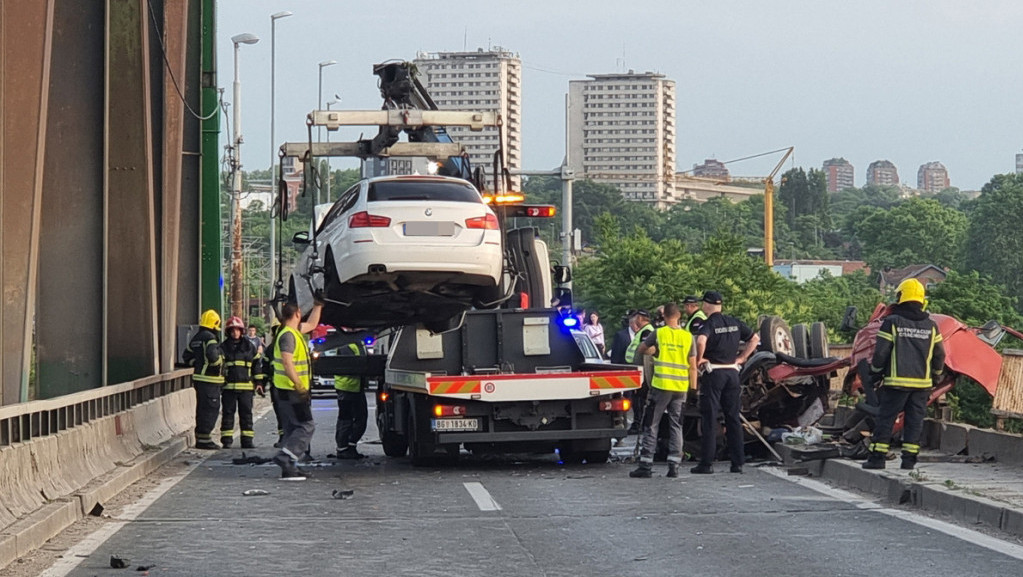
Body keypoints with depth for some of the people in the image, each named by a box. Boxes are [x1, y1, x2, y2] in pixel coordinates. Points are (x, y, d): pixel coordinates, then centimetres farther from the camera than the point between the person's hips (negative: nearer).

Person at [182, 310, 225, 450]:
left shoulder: (196, 338, 15)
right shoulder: (210, 338, -15)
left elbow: (187, 356, 22)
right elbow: (212, 355, -29)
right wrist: (218, 364, -11)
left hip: (199, 378, 10)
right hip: (210, 380, -10)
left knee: (202, 409, 16)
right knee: (211, 409, -6)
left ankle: (200, 438, 22)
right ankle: (204, 439, -7)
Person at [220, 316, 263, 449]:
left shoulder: (249, 346, 9)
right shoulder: (224, 347, 6)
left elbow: (257, 363, 14)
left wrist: (258, 382, 11)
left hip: (246, 386, 1)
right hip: (228, 386, -1)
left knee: (246, 413, 3)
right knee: (228, 413, 2)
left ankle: (247, 440, 7)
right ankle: (226, 440, 6)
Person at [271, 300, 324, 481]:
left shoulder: (294, 331, 14)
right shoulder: (288, 335, -16)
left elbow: (311, 324, 34)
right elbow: (287, 363, -26)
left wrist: (318, 306, 34)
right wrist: (299, 386, -29)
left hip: (289, 390, 10)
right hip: (291, 390, -10)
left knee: (293, 428, 11)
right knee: (306, 426, -11)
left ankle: (289, 468, 10)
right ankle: (285, 457, -19)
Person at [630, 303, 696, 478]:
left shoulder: (658, 334, -4)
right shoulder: (688, 337, 2)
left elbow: (641, 350, 9)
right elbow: (693, 365, 4)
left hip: (661, 386, -3)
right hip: (681, 387, 3)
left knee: (651, 426, 3)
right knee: (676, 426, 10)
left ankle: (646, 466, 0)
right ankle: (674, 466, 5)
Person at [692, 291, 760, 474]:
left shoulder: (709, 324, -10)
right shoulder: (734, 323, 9)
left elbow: (701, 341, -31)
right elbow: (755, 338, 18)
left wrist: (699, 359, -15)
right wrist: (741, 358, 15)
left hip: (713, 373, -5)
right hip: (732, 372, 5)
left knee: (709, 419, -2)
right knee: (733, 418, 9)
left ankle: (706, 463, -3)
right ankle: (737, 463, 8)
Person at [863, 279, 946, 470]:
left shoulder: (891, 322, -6)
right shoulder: (930, 326, 6)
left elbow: (881, 352, -7)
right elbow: (939, 355, 12)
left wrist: (875, 373, 6)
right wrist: (936, 377, 25)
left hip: (897, 381, -3)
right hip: (922, 383, 3)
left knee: (886, 419, 2)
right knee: (914, 421, 7)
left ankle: (877, 457, 1)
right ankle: (909, 459, 5)